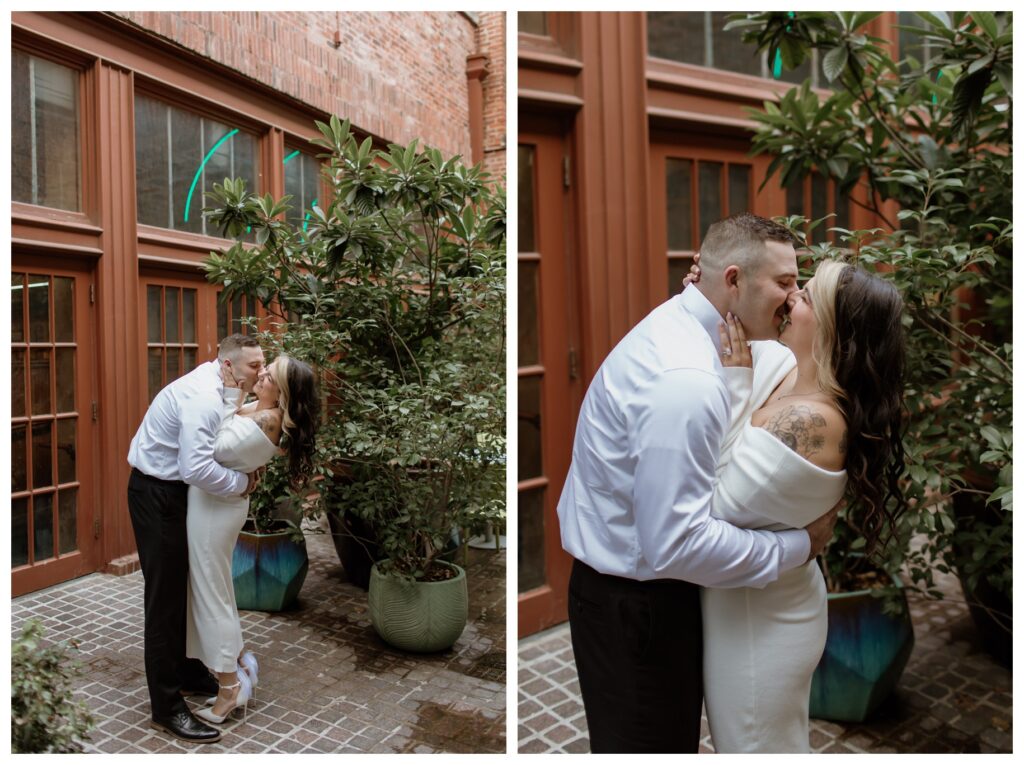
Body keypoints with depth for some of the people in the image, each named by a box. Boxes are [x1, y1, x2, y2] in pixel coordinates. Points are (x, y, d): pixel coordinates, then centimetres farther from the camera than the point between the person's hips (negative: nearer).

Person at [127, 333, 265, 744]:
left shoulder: (215, 388, 5)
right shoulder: (202, 398, -26)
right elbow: (198, 468, -36)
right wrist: (243, 482, -21)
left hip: (173, 490, 10)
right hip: (157, 494, -10)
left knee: (183, 586, 19)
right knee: (165, 594, -5)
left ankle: (183, 670, 35)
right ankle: (167, 707, 5)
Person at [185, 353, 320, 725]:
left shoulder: (268, 419, -22)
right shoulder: (254, 410, 5)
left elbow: (219, 448, -25)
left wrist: (230, 394, -18)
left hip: (215, 506, -9)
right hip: (215, 503, 9)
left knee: (211, 595, 3)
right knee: (214, 590, 21)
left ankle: (230, 690, 17)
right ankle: (240, 664, 34)